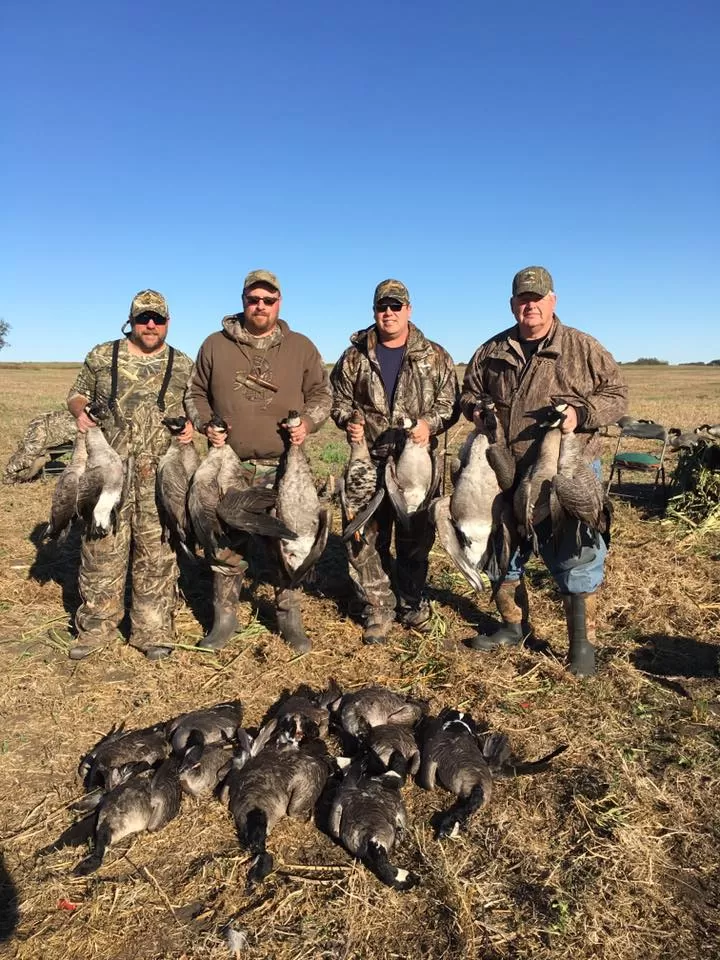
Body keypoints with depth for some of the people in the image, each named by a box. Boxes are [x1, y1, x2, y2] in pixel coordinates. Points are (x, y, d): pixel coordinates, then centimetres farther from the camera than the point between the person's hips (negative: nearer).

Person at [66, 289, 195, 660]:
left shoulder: (184, 366, 7)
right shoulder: (101, 356, 7)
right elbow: (77, 393, 15)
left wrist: (192, 425, -6)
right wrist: (79, 412, -6)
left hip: (161, 474, 0)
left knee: (157, 552, 4)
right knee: (102, 548, 4)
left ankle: (152, 630, 16)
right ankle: (96, 626, 19)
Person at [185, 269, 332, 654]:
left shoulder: (301, 347, 7)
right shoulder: (215, 345, 7)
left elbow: (321, 394, 12)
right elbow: (195, 393, 14)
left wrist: (307, 422, -6)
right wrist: (206, 425, -2)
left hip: (284, 466, 0)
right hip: (230, 465, 0)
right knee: (228, 543, 7)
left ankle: (289, 617, 21)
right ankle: (224, 618, 21)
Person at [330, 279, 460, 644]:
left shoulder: (435, 357, 5)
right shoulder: (355, 357, 6)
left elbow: (450, 403, 5)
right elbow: (340, 401, 13)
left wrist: (430, 423, -14)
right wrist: (348, 421, -8)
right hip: (369, 462, 1)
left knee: (416, 537, 9)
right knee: (367, 537, 3)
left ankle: (412, 602, 29)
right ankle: (378, 608, 19)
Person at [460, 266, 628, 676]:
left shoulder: (584, 348, -1)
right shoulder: (492, 351, 9)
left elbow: (617, 395, 1)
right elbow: (469, 393, 19)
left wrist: (581, 414, -17)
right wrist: (477, 408, -4)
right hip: (506, 475, 4)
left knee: (575, 559, 1)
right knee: (504, 553, 15)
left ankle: (583, 643, 18)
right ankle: (514, 627, 36)